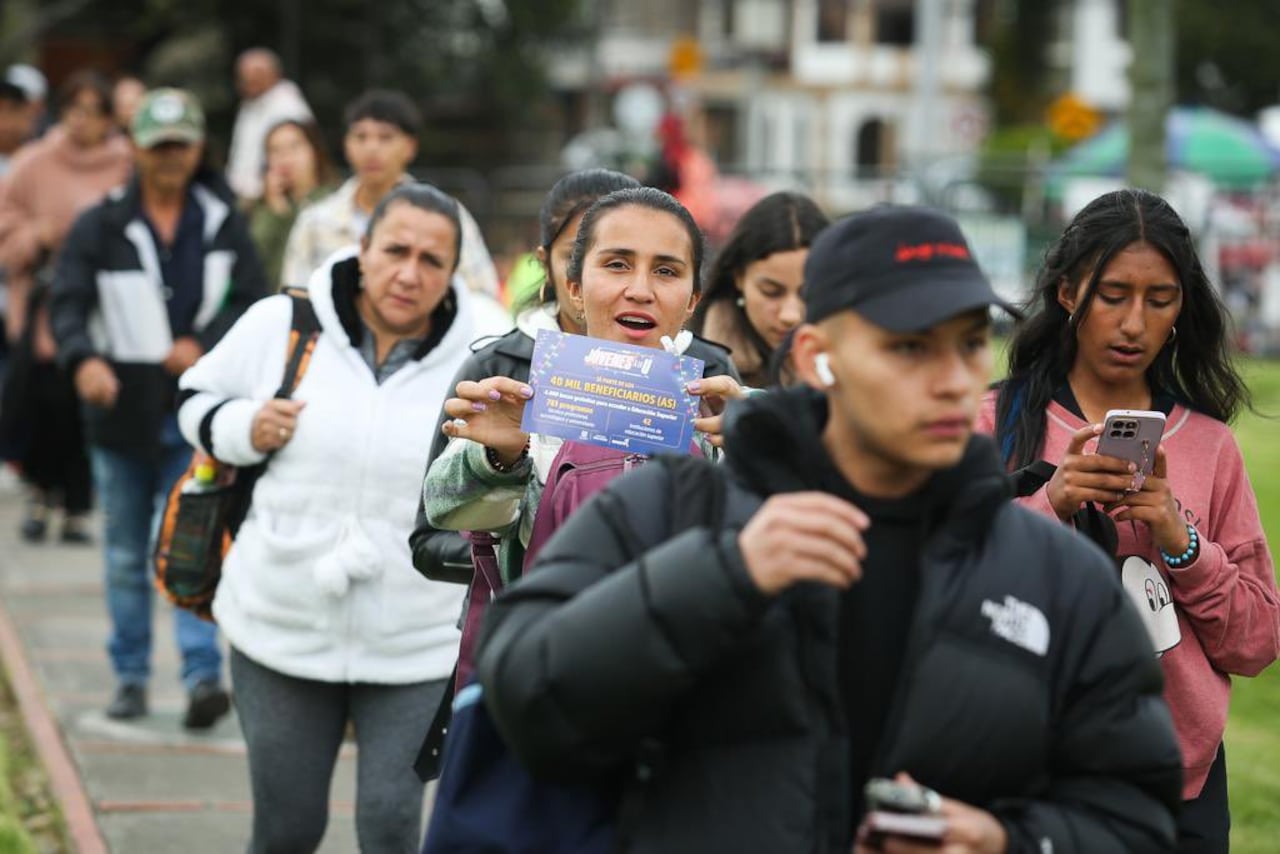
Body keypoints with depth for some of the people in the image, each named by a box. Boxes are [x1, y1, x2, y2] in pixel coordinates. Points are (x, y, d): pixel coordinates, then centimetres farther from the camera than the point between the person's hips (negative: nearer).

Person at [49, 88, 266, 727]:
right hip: (123, 411, 1)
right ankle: (130, 676, 21)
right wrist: (83, 358, -29)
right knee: (126, 554, 11)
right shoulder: (101, 225, 0)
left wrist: (204, 345, -15)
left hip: (197, 411, -1)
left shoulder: (223, 222, 5)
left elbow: (250, 299, 2)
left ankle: (203, 674, -13)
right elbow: (68, 302, -9)